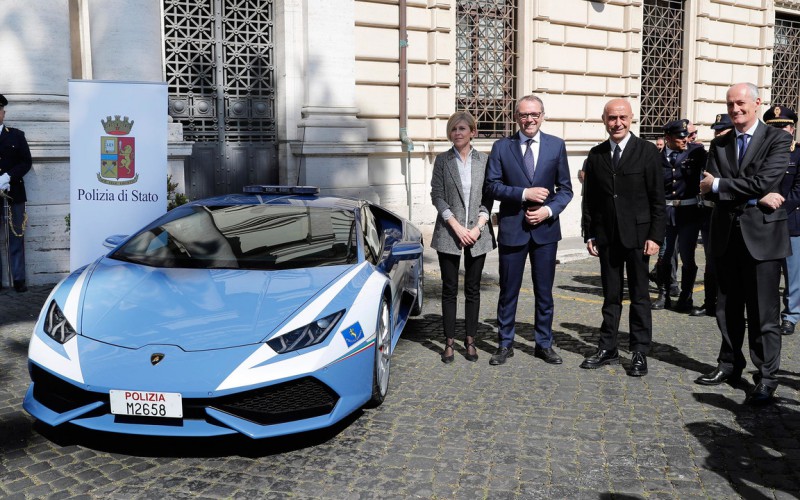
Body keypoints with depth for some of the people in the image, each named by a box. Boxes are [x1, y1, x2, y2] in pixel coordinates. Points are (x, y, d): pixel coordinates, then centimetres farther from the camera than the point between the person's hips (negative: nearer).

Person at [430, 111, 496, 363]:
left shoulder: (484, 160, 6)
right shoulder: (442, 160, 3)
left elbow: (488, 197, 4)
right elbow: (437, 195, -2)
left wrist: (478, 226, -9)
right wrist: (456, 226, -11)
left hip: (477, 233, 1)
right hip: (449, 233, -1)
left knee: (473, 289, 7)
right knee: (449, 289, 4)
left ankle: (470, 340, 17)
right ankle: (449, 342, 11)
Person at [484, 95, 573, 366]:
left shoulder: (556, 145, 4)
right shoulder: (501, 147, 1)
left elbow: (565, 188, 5)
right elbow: (491, 186, -4)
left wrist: (549, 210, -12)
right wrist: (524, 193, -15)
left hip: (545, 228, 1)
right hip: (512, 228, -1)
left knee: (544, 291, 9)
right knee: (508, 290, 7)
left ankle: (544, 344, 23)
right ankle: (505, 344, 21)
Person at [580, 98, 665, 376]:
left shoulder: (647, 152, -3)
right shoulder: (596, 155, 7)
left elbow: (658, 199, -5)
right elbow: (589, 199, 9)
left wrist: (655, 236, -10)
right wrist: (589, 234, 4)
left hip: (637, 236, -3)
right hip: (606, 237, 3)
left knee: (639, 296, 6)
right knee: (610, 296, 11)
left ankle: (639, 353, 14)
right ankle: (608, 350, 19)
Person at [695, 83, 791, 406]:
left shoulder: (777, 139, -3)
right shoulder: (719, 144, 10)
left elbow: (765, 182, -17)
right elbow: (709, 188, -3)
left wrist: (719, 185, -10)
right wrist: (752, 198, -14)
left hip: (762, 235, -5)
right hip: (726, 235, 5)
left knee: (763, 312, 0)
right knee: (727, 308, 14)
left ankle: (766, 378, 10)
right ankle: (729, 364, 28)